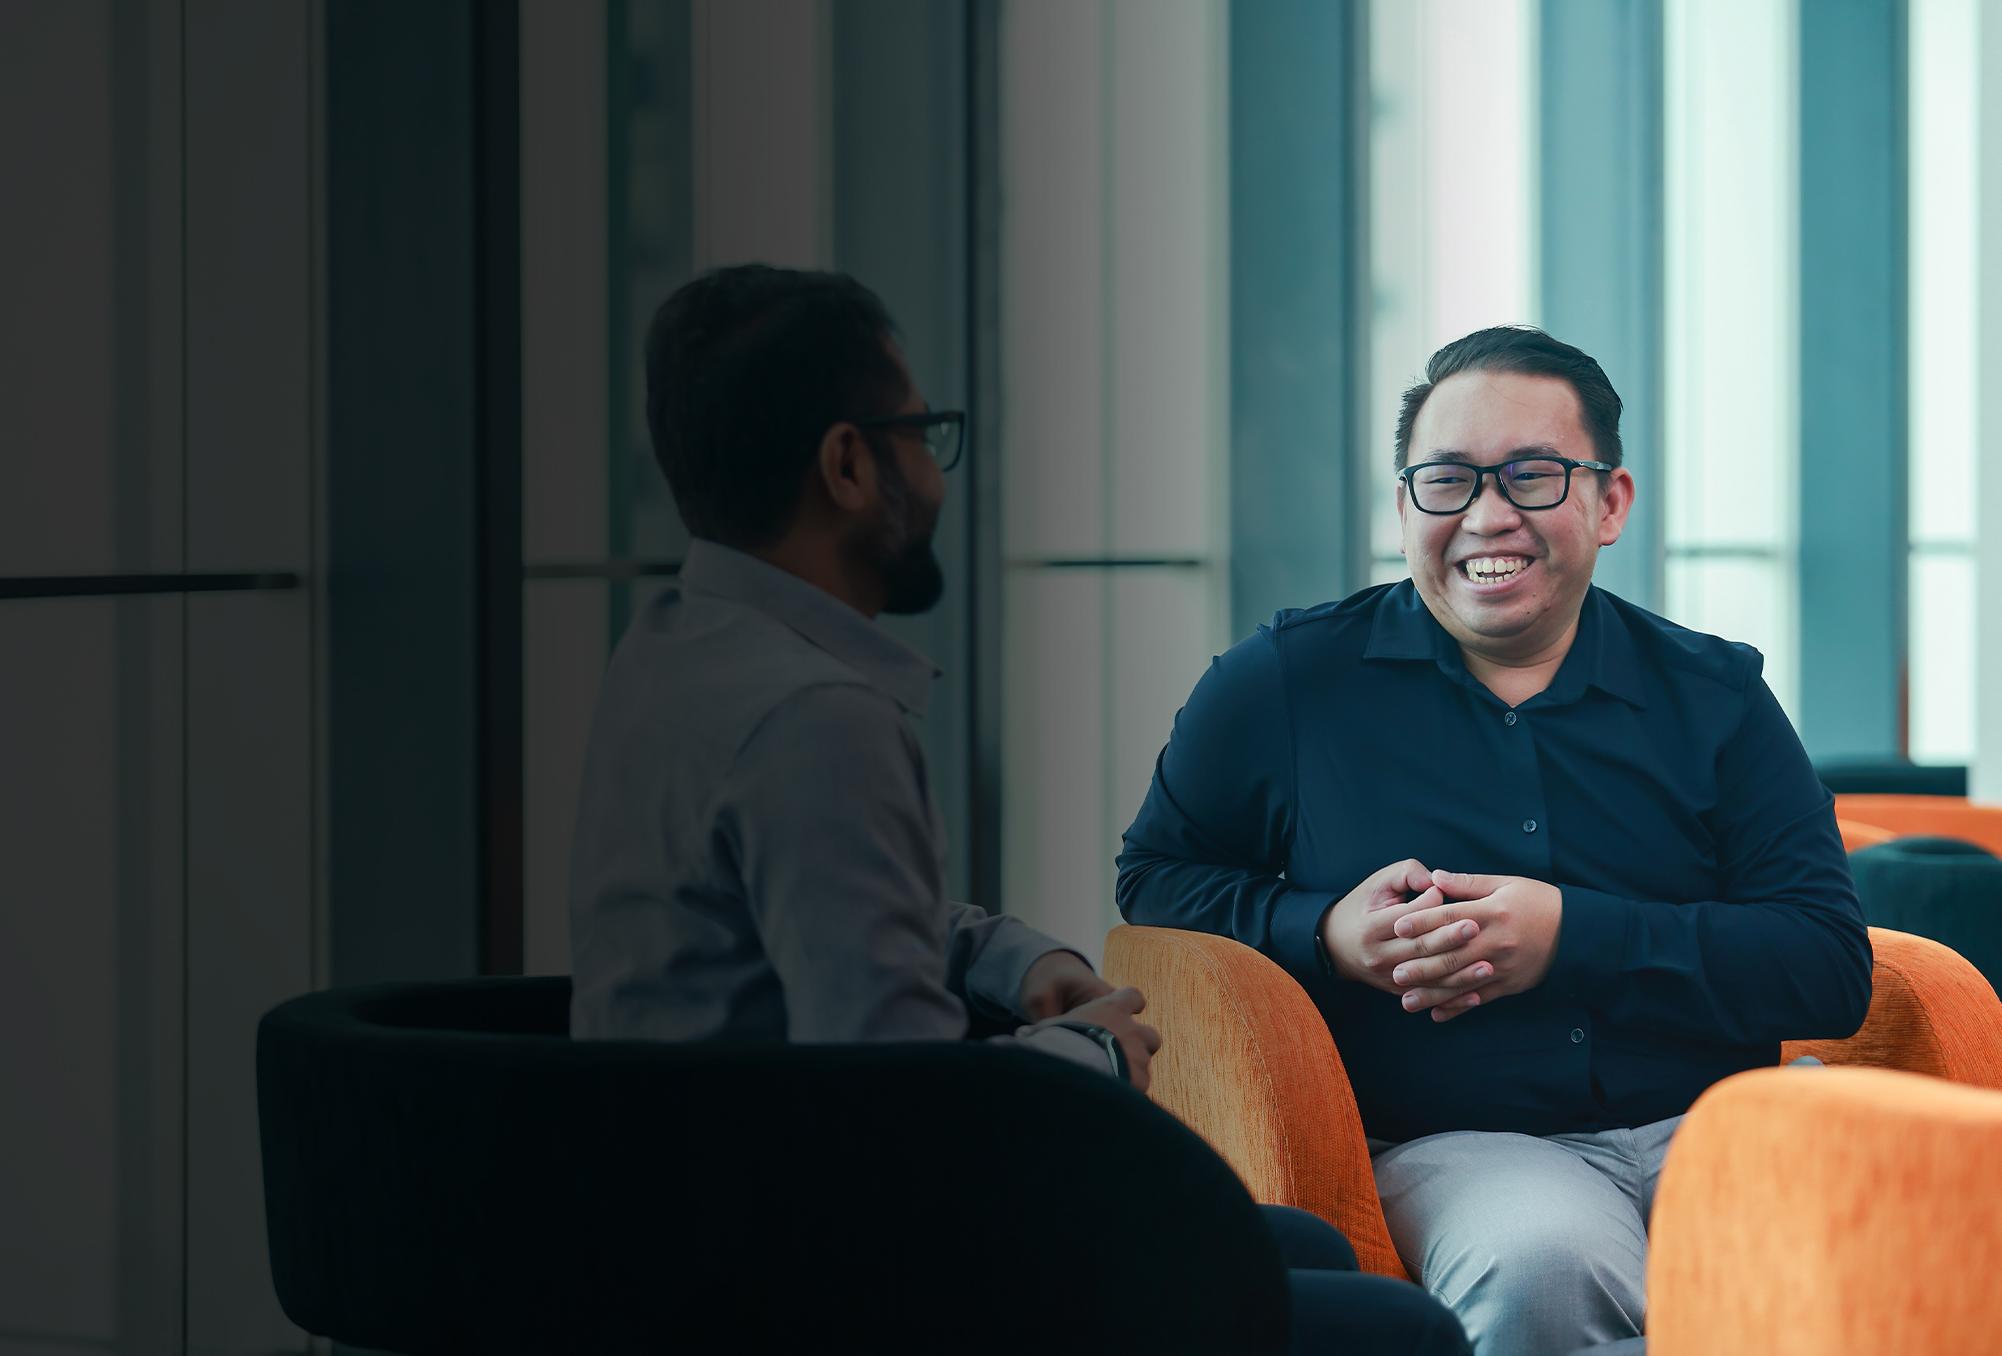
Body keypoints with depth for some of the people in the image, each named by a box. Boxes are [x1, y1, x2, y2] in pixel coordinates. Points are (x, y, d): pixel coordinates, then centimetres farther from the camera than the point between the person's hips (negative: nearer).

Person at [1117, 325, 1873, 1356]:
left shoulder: (1713, 698, 11)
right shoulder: (1287, 683, 10)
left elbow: (1831, 965, 2)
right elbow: (1152, 881, 16)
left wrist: (1572, 938, -11)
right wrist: (1324, 934, -5)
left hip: (1709, 1130, 2)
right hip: (1451, 1145, -1)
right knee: (1540, 1263, -40)